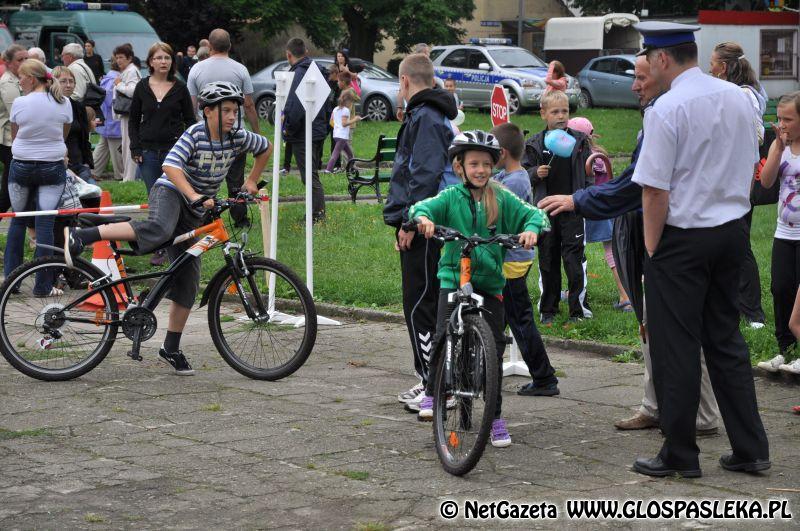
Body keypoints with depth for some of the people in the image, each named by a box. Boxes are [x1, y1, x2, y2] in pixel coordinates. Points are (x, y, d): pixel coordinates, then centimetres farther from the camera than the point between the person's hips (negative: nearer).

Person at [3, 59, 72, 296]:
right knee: (45, 223, 0)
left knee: (17, 220, 14)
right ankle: (43, 285, -1)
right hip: (53, 168, 1)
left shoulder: (19, 103, -9)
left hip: (21, 167, 0)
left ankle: (10, 277, 18)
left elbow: (14, 135, 5)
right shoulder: (63, 103, -3)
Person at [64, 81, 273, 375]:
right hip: (170, 190, -6)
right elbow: (171, 166, -31)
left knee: (188, 280, 3)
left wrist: (251, 181, 15)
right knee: (159, 230, -42)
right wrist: (194, 195, -42)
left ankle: (171, 348, 12)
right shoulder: (195, 135, -18)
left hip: (196, 211, 6)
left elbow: (266, 147, 18)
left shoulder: (237, 138, -2)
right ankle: (81, 236, -40)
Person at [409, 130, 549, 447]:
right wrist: (423, 218, -33)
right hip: (453, 277, -1)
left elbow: (533, 213, -2)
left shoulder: (502, 199, 2)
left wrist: (531, 229, -24)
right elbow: (422, 207, -10)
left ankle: (496, 417, 13)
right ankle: (432, 393, 8)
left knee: (494, 346, 1)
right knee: (444, 335, -17)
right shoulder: (451, 197, 1)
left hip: (490, 281, 1)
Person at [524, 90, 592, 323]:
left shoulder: (579, 140, 5)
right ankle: (548, 309, 16)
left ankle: (578, 308, 2)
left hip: (572, 209, -1)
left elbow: (588, 173, 8)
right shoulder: (535, 144, 4)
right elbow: (524, 172, 8)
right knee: (548, 260, 7)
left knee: (573, 258, -5)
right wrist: (536, 173, -12)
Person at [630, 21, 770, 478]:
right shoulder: (739, 98, 6)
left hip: (682, 239, -7)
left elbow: (655, 190, -17)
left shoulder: (668, 108, -16)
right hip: (732, 231, 7)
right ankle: (750, 449, 17)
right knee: (727, 339, 15)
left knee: (676, 348, 3)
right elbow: (750, 172, 13)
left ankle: (680, 455, 10)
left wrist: (652, 248, -7)